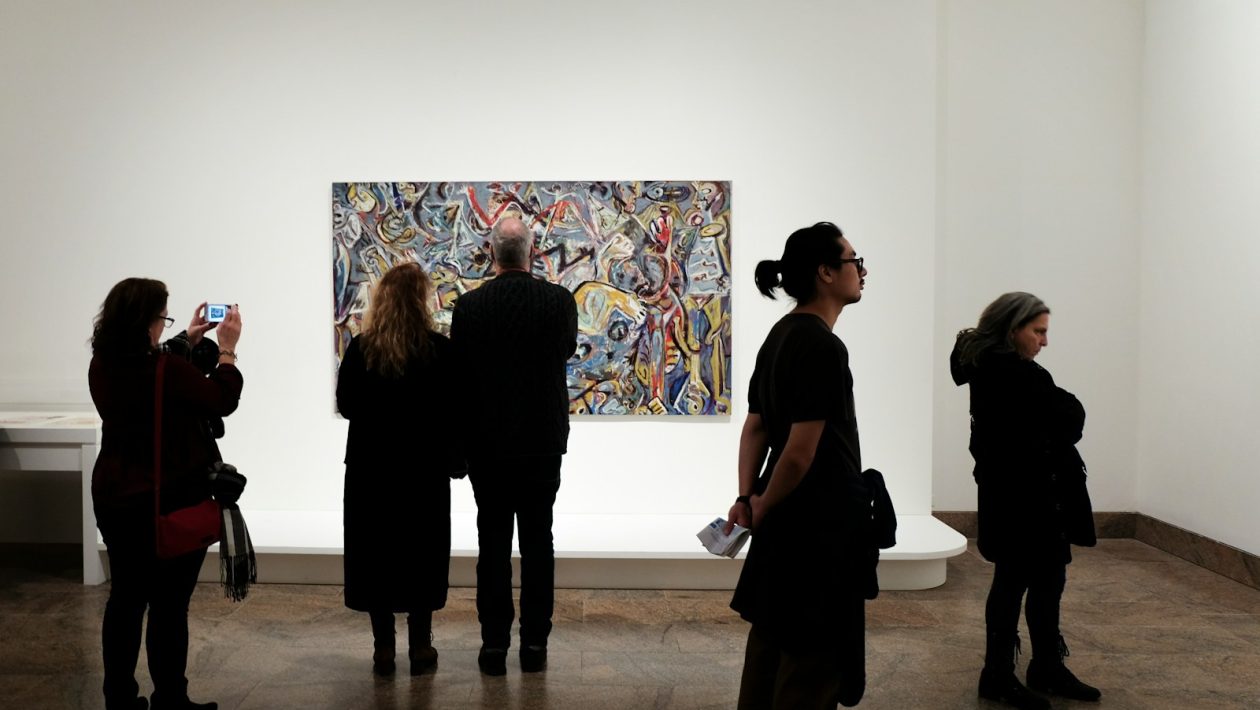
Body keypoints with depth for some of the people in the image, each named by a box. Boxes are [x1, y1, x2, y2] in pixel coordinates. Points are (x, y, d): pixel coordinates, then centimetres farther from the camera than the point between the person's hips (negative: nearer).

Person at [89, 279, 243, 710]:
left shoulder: (103, 366, 0)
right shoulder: (166, 369, -22)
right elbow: (223, 400, -9)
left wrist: (188, 341, 25)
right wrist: (226, 349, 2)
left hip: (114, 499, 7)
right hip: (171, 502, -7)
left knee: (125, 598, 15)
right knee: (169, 605, 3)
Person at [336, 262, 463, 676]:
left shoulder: (360, 349, -5)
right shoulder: (438, 349, -10)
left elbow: (346, 406, 2)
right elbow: (453, 411, -8)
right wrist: (456, 460, 3)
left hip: (371, 466, 1)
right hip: (425, 466, -1)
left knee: (376, 553, 10)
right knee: (421, 554, 9)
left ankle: (383, 648, 14)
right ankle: (420, 647, 14)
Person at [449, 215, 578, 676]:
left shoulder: (469, 306, -8)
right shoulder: (560, 300, -7)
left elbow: (459, 372, -2)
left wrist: (464, 439, 11)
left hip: (488, 443, 0)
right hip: (543, 439, 1)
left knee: (493, 544, 7)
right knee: (538, 543, 9)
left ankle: (495, 645, 13)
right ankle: (534, 645, 14)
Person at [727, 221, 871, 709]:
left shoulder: (781, 334, 8)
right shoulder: (824, 346, -20)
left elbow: (755, 427, 9)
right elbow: (800, 453, -23)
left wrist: (747, 497, 2)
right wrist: (762, 509, -8)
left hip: (788, 520, 9)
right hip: (820, 523, -9)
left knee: (772, 642, 19)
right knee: (814, 658, 4)